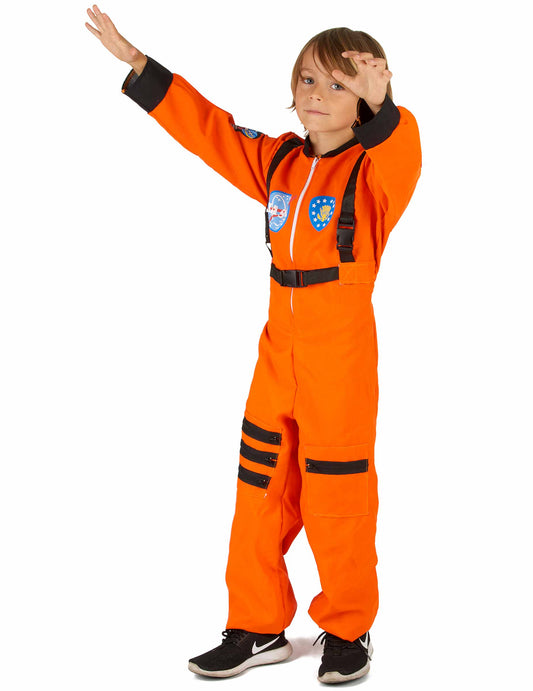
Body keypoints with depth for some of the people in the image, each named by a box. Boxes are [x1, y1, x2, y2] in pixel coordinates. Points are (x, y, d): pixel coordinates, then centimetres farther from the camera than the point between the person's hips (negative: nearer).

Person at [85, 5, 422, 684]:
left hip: (342, 360, -5)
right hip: (278, 351, 6)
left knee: (338, 499, 3)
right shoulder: (278, 162, 8)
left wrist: (380, 106, -52)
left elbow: (401, 152, -32)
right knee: (261, 492, 10)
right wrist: (136, 63, 9)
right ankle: (257, 628, 24)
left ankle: (347, 632, 22)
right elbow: (206, 127, 11)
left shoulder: (375, 170, -9)